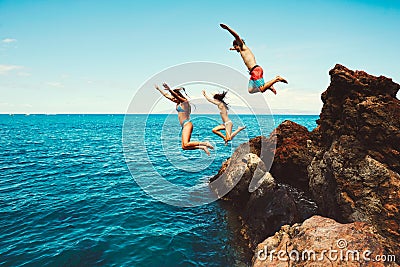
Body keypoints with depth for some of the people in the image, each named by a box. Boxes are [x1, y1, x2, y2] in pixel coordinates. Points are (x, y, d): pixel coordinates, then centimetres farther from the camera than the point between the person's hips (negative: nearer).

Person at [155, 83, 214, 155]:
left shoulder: (185, 102, -6)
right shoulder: (178, 103, 17)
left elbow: (176, 95, -26)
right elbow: (166, 95, 26)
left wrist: (169, 89, -42)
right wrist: (159, 89, 31)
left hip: (187, 124, -9)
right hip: (184, 126, 9)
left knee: (186, 144, -22)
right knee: (184, 147, 2)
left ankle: (205, 143, -13)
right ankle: (202, 147, 6)